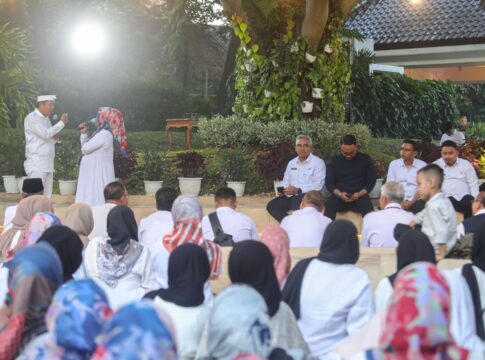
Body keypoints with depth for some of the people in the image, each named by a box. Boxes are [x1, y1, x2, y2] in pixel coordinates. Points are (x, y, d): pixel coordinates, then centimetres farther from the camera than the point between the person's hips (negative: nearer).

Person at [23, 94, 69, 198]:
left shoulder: (46, 119, 18)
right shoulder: (31, 118, -8)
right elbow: (45, 133, -22)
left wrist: (55, 137, 0)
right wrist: (62, 122, -12)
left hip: (48, 164, 8)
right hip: (36, 164, -8)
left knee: (46, 197, 6)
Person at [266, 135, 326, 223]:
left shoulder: (318, 162, -2)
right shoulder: (291, 163, 19)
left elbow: (318, 185, -12)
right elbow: (286, 181, 20)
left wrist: (298, 190, -19)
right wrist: (283, 190, -5)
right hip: (291, 196, 6)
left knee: (297, 200, -39)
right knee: (271, 206, -16)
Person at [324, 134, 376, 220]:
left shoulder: (366, 159, 9)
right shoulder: (334, 161, 11)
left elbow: (371, 181, 6)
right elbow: (329, 183, 8)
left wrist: (359, 194, -12)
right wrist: (340, 194, -12)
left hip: (360, 196, 0)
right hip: (339, 197, 1)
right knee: (330, 203, -31)